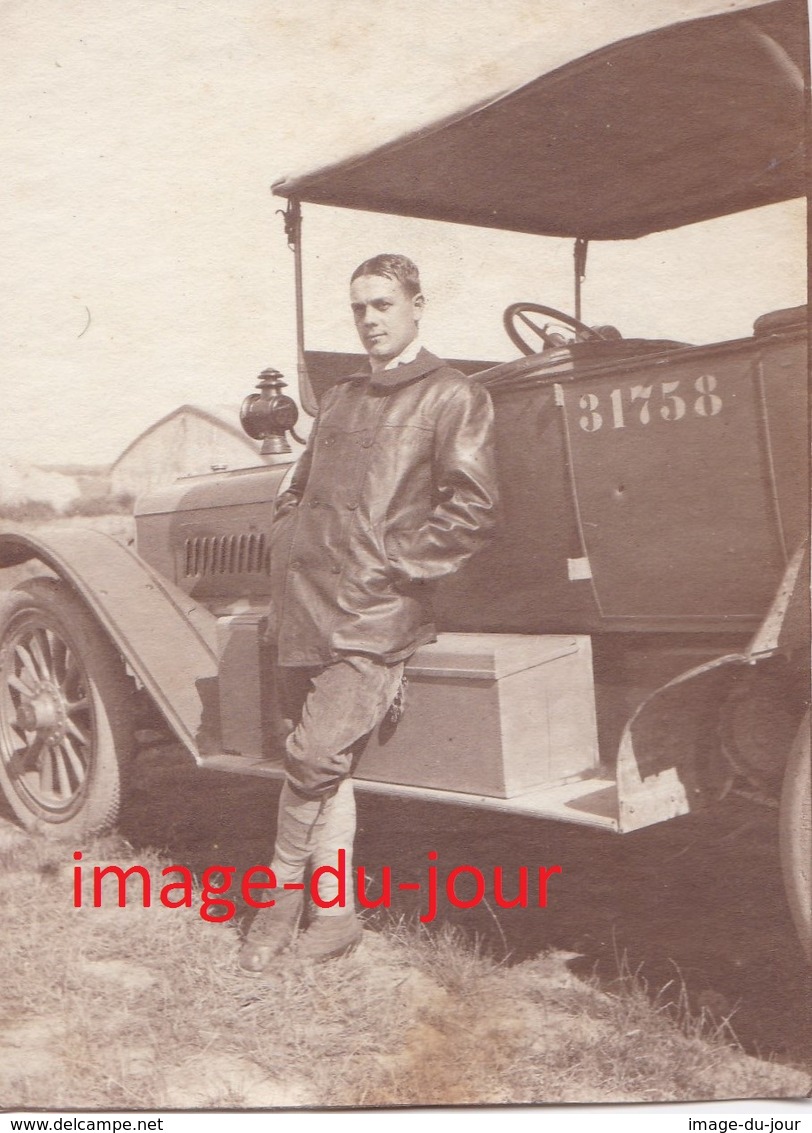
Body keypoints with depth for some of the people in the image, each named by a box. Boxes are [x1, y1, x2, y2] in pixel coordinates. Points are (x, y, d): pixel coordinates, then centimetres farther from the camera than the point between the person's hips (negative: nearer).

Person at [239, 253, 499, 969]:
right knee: (329, 768, 9)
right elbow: (300, 492, 29)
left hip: (376, 616, -6)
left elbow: (473, 509, -10)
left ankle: (284, 894, 6)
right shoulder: (341, 398, 21)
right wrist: (289, 558, 13)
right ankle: (334, 915, 19)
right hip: (306, 610, 7)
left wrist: (392, 565, -11)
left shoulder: (453, 397, 0)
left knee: (316, 756, -15)